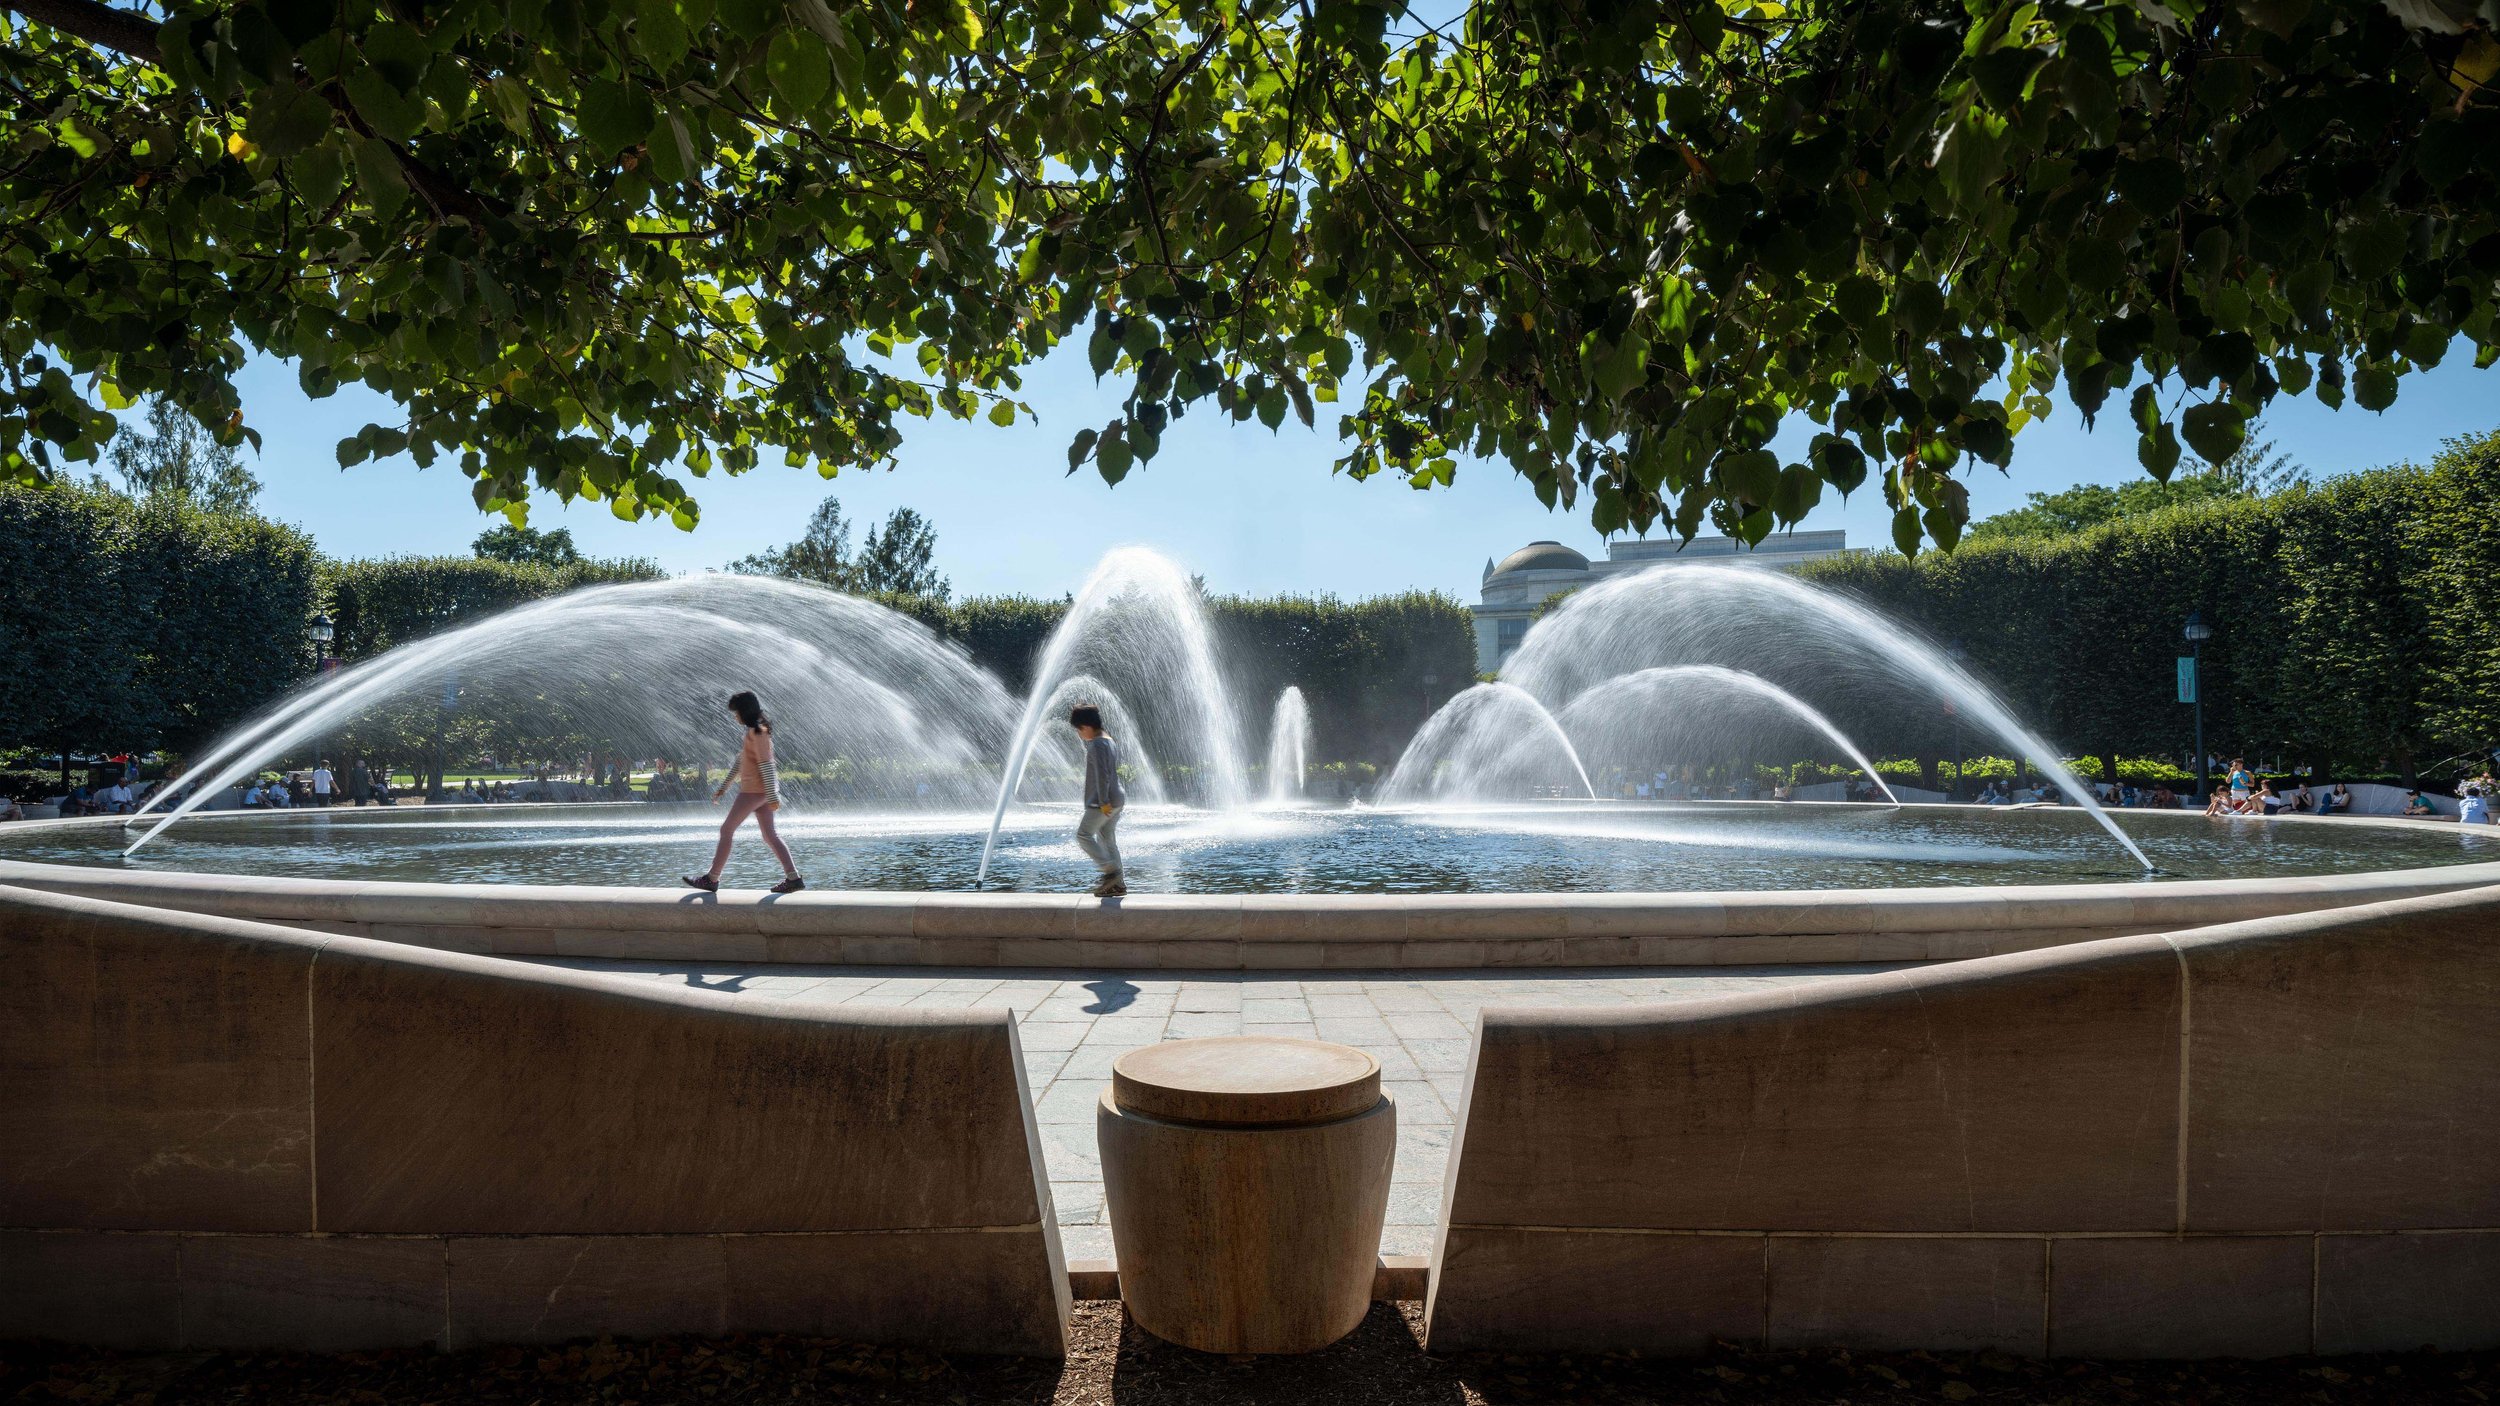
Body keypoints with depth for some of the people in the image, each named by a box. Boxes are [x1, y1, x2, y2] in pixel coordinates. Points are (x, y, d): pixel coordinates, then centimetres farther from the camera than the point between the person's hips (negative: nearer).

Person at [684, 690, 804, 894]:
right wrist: (723, 787, 24)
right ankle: (794, 878, 1)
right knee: (770, 835, 6)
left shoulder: (758, 732, -13)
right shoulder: (754, 732, 18)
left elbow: (766, 765, -18)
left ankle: (711, 879, 5)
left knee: (726, 830, -1)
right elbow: (740, 763, 23)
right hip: (760, 791, 9)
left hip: (754, 790, -9)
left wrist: (772, 796, -21)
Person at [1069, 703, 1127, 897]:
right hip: (1117, 799, 10)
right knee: (1108, 838, 12)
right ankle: (1117, 883, 12)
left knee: (1083, 834, -4)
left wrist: (1103, 802, -22)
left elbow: (1102, 775, -21)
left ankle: (1110, 870, -10)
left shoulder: (1097, 744, -16)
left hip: (1103, 802, -10)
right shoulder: (1109, 741, 15)